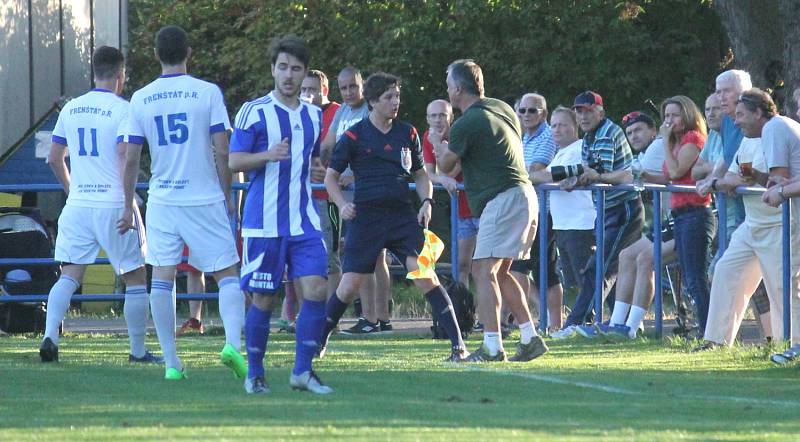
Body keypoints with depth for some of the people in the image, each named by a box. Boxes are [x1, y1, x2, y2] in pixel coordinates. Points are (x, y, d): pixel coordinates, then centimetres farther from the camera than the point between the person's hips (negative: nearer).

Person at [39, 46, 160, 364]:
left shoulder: (71, 109, 9)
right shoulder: (122, 110, -8)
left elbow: (54, 158, 14)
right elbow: (126, 158, -15)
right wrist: (131, 204, -10)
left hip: (78, 205, 5)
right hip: (114, 204, -5)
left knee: (69, 276, 5)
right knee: (135, 278, 7)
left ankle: (50, 336, -14)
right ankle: (138, 350, 10)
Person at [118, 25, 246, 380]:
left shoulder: (141, 99, 2)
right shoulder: (207, 92, -5)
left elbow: (131, 159, 3)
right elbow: (222, 152, -7)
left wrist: (128, 207, 12)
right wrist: (227, 194, 5)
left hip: (162, 201, 2)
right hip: (205, 198, -2)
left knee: (162, 278, 6)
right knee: (227, 274, 6)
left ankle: (171, 362, 3)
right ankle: (233, 343, -16)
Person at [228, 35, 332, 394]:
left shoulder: (314, 115, 13)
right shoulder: (254, 111, -3)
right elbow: (234, 161, -5)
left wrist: (318, 168, 6)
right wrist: (269, 155, -22)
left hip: (304, 222, 4)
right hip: (264, 222, -4)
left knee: (316, 289, -9)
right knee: (263, 299, 0)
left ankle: (302, 370, -1)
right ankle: (254, 374, 13)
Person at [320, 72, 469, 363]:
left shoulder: (407, 133, 10)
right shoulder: (354, 136, 0)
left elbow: (420, 174, 20)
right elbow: (331, 176, 5)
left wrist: (426, 202, 3)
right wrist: (342, 205, -12)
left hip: (403, 216, 2)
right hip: (366, 216, -2)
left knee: (425, 276, -12)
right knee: (350, 285, -2)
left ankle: (458, 344, -12)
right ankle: (319, 342, 19)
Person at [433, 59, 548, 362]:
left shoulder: (466, 124, -13)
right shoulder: (502, 109, 14)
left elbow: (446, 166, 2)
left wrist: (438, 146, 26)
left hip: (502, 199, -10)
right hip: (524, 194, 10)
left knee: (484, 271, -11)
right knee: (499, 273, 16)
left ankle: (492, 347, -20)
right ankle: (530, 339, 13)